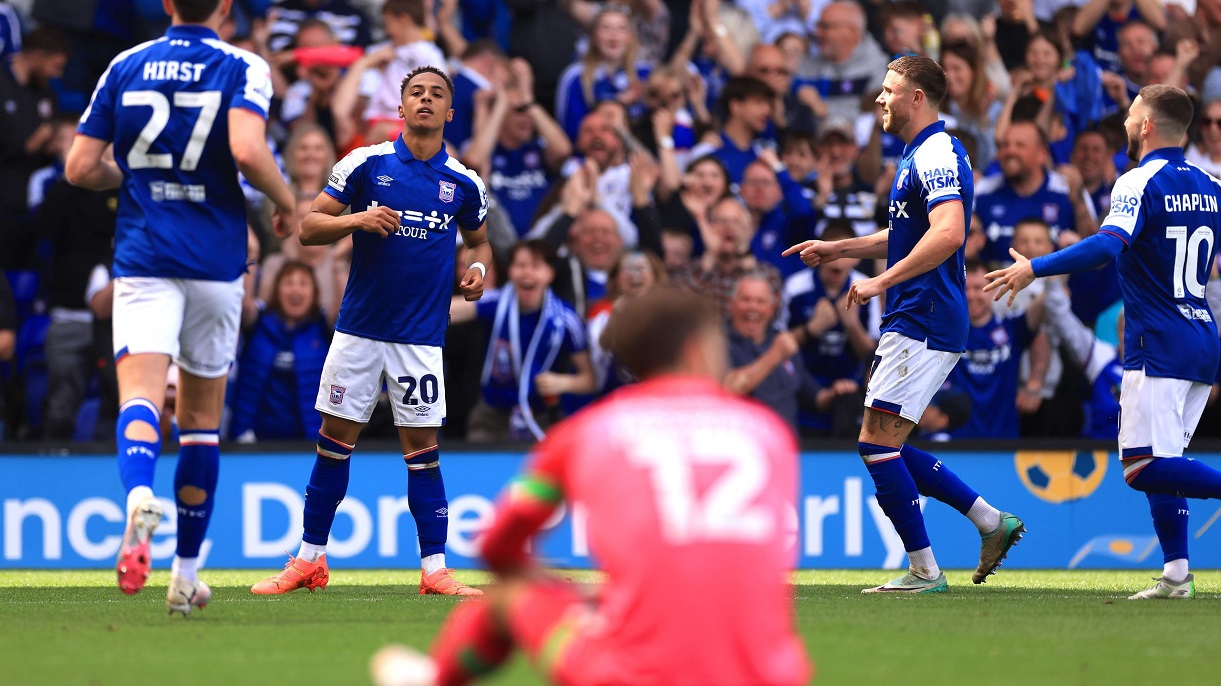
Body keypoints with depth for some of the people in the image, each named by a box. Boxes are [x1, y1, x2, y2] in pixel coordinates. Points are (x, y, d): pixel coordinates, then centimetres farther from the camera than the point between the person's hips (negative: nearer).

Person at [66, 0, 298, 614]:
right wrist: (286, 202, -2)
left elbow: (80, 167, 5)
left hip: (142, 257, 0)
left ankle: (140, 498, -47)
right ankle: (186, 573, 17)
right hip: (215, 259, 0)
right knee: (201, 418, 13)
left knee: (140, 395, -14)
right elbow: (247, 150, -20)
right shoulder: (243, 67, -2)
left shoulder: (126, 66, 7)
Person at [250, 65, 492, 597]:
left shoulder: (463, 183, 4)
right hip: (358, 328, 0)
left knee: (422, 448, -1)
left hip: (421, 336, 0)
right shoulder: (365, 164, -1)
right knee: (334, 440, 3)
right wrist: (356, 220, -19)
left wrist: (478, 268, -1)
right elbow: (309, 227, -1)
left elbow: (479, 239, 21)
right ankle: (310, 560, 12)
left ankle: (434, 569, 3)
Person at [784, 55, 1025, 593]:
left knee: (876, 443, -9)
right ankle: (992, 522, 13)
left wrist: (882, 281, -27)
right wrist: (837, 249, 28)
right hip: (915, 323, 11)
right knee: (885, 448, 11)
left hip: (923, 323, -11)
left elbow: (947, 233, -30)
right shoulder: (918, 156, 19)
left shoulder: (937, 156, -15)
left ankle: (924, 570, -5)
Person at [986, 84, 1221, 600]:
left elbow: (1109, 245, -26)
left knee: (1144, 469, -11)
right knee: (1159, 463, 13)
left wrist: (1034, 268, -26)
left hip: (1158, 347, -8)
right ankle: (1177, 573, 4)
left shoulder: (1141, 183, -11)